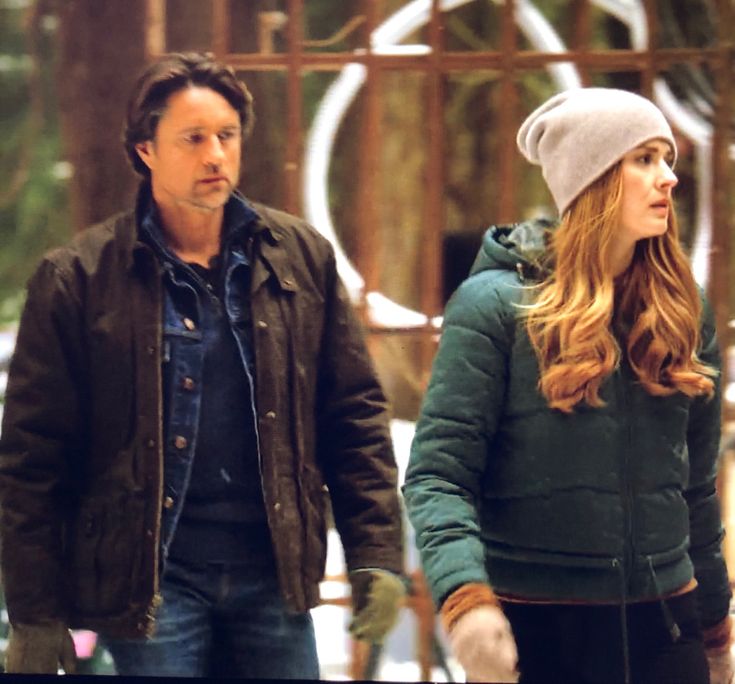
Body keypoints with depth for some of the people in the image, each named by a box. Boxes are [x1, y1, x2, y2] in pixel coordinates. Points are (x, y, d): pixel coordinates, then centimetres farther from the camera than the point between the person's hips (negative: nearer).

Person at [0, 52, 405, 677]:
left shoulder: (303, 258, 7)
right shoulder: (80, 279, -2)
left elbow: (355, 415, 10)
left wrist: (375, 555, 1)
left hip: (273, 573, 3)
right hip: (151, 577, -3)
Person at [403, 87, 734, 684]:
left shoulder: (684, 313, 9)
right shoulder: (494, 304, -6)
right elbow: (438, 475, -12)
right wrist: (467, 597, -27)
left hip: (662, 629, 4)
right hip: (535, 633, -4)